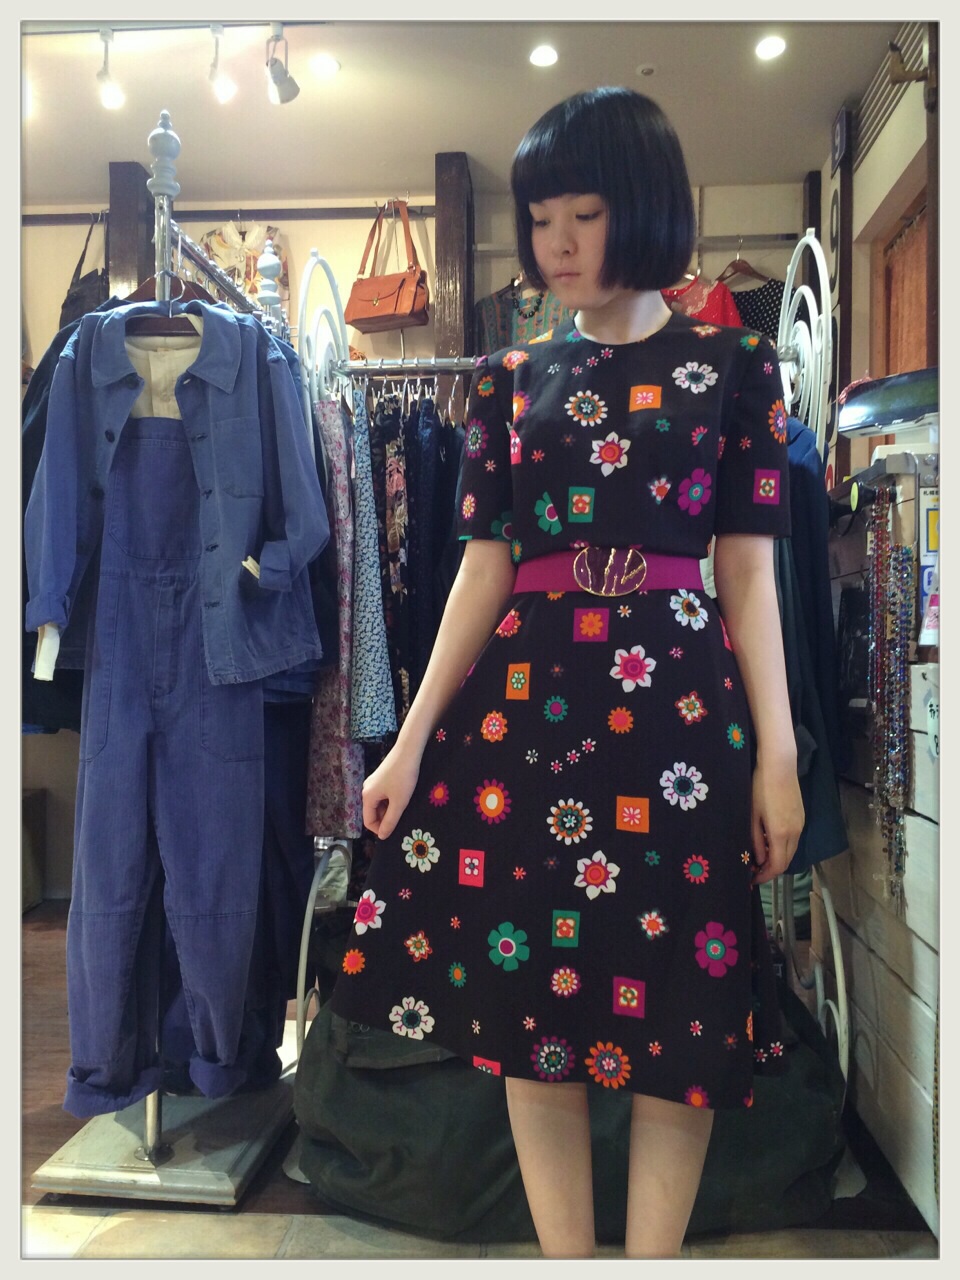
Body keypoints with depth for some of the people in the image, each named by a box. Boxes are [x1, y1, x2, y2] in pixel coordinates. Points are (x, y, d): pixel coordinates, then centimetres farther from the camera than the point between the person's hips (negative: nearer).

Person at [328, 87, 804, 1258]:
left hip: (680, 703, -2)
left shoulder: (732, 365, 4)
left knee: (678, 1010, 5)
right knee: (529, 998, 8)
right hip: (525, 699, 3)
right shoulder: (511, 379, 10)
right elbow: (485, 567, 6)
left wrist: (776, 752, -3)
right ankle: (564, 1257, 28)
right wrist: (413, 738, 2)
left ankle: (652, 1255, 26)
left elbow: (749, 571, 2)